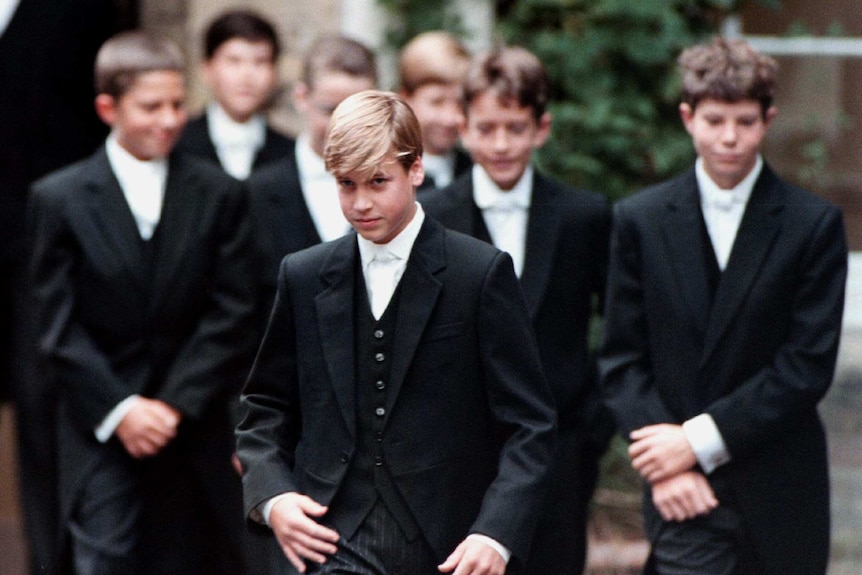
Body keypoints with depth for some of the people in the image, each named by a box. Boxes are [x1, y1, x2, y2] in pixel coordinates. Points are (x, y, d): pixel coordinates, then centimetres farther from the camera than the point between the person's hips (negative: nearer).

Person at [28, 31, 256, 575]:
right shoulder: (59, 198, 1)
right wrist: (120, 411, -12)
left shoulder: (221, 195, 5)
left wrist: (175, 405, -9)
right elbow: (59, 326, -3)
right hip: (101, 432, -2)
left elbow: (230, 316, 0)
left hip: (195, 430, 2)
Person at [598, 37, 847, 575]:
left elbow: (807, 367, -6)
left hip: (780, 495, 0)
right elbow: (623, 359, 4)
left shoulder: (815, 224, -1)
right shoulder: (641, 220, 5)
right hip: (684, 497, 0)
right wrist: (663, 454, -10)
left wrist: (701, 440, -12)